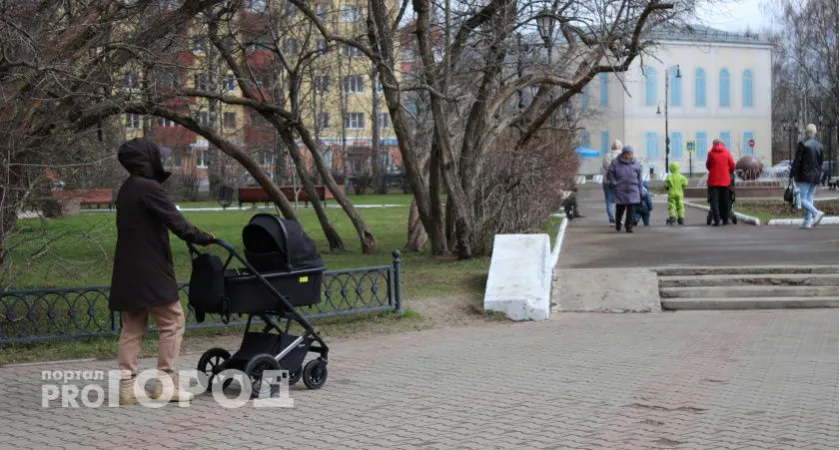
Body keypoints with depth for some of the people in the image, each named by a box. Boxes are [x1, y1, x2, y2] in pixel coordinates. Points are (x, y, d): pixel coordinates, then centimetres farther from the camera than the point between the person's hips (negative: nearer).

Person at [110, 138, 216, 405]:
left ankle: (127, 386, 7)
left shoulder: (126, 190, 14)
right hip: (151, 272, -9)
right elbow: (176, 222, -17)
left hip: (128, 271, 9)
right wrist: (204, 239, -6)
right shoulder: (149, 188, -14)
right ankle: (165, 383, -1)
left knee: (132, 329, 10)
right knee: (172, 323, 0)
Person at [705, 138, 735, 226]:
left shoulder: (711, 153, -1)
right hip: (725, 180, 2)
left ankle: (717, 220, -14)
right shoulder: (726, 153, 2)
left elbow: (708, 166, 9)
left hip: (713, 180, -2)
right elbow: (732, 166, 5)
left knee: (714, 201, -2)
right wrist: (730, 172, 25)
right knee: (725, 201, 13)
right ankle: (725, 220, 17)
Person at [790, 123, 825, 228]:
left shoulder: (802, 145, -11)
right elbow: (821, 163, 12)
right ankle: (807, 222, 8)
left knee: (801, 199, -4)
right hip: (815, 177, 6)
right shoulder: (820, 146, 7)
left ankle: (816, 213, -22)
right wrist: (818, 177, 19)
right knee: (809, 198, 11)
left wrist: (792, 175, -7)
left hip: (804, 176, -6)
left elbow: (796, 161, -12)